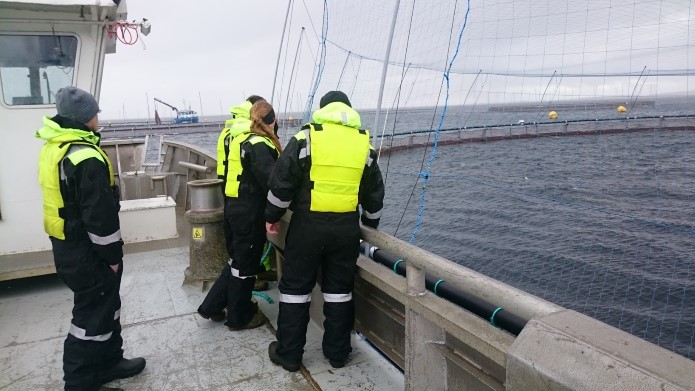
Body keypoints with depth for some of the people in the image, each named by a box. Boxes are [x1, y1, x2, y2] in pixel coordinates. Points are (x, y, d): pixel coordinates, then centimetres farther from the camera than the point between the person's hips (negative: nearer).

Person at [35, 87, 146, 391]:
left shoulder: (52, 149, 7)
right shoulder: (86, 158, -25)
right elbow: (100, 216, -24)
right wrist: (112, 255, -13)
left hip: (66, 246, 10)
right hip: (86, 253, -10)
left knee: (105, 305, 22)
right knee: (93, 314, 5)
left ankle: (108, 362, 36)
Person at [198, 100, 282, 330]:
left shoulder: (242, 139, 11)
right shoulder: (259, 145, -19)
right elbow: (271, 180, -26)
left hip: (237, 206, 9)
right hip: (250, 211, -9)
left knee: (238, 259, 21)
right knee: (246, 263, 6)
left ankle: (212, 307, 28)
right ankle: (239, 317, 22)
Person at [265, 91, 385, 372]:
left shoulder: (306, 136, -5)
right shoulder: (364, 142, 5)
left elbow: (282, 182, -5)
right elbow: (374, 193, 12)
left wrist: (272, 216, 9)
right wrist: (370, 224, 26)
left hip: (308, 223, -3)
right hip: (347, 227, 3)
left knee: (295, 287, 10)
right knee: (339, 289, 15)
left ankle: (288, 354, 21)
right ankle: (338, 353, 26)